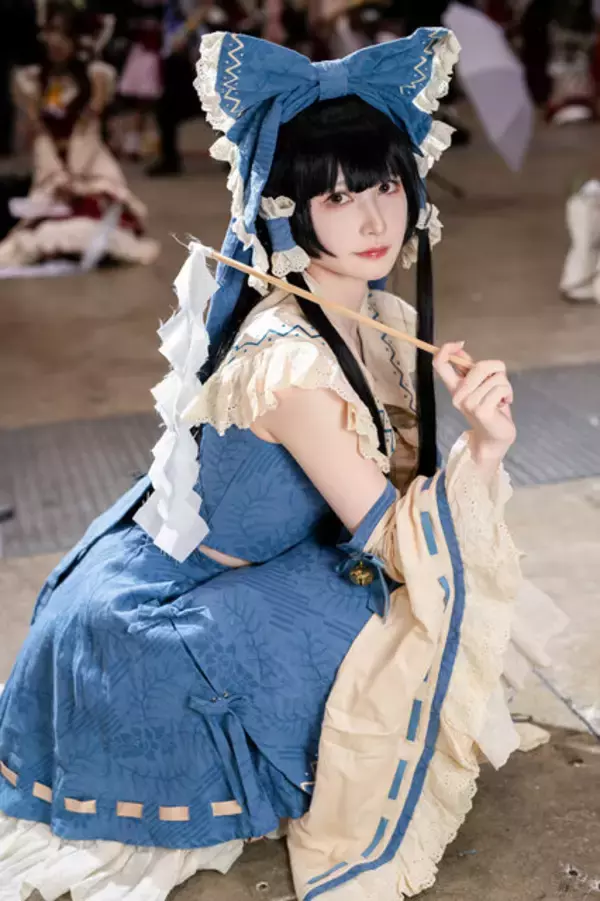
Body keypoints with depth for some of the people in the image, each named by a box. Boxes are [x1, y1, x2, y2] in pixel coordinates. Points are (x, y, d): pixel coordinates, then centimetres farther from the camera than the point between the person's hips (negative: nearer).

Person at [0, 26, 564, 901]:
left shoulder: (381, 321, -6)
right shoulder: (290, 361, -33)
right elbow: (395, 546, -26)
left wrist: (480, 426, -20)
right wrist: (482, 445, -38)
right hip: (152, 620, -8)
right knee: (389, 639, -17)